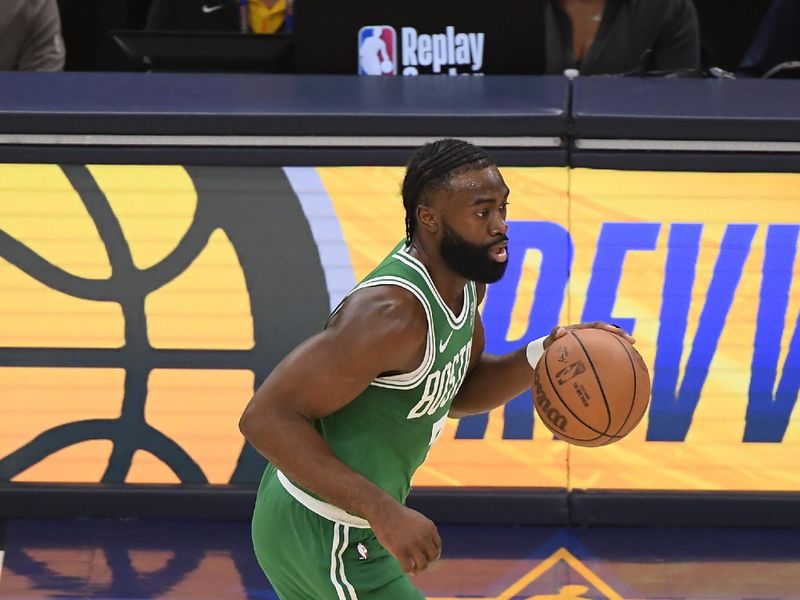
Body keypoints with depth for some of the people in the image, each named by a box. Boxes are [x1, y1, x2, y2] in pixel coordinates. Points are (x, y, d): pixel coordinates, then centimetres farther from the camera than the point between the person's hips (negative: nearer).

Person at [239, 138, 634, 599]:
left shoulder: (461, 279, 0)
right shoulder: (394, 313, -29)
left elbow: (459, 392, 17)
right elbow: (266, 417, -32)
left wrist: (541, 357, -4)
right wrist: (386, 513, -35)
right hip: (324, 540, -10)